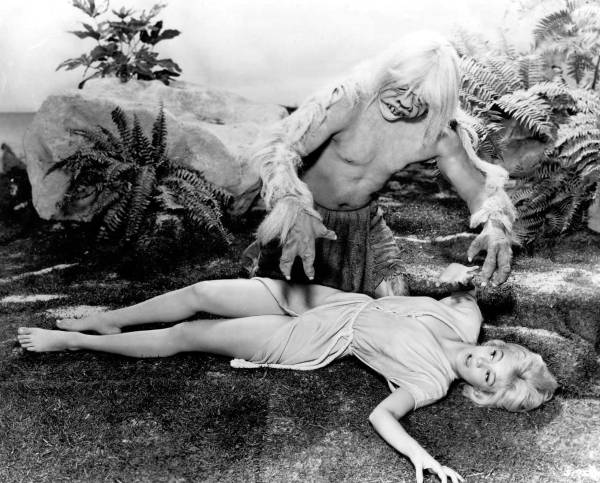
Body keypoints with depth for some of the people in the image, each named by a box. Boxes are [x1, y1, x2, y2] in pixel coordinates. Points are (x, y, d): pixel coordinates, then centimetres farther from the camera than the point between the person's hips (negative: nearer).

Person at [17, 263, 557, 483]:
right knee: (201, 292, 2)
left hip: (315, 341, -5)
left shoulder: (432, 383, -17)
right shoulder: (466, 319, -4)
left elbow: (382, 415, -27)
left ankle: (70, 340, 18)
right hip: (322, 298, 5)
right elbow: (457, 276, 14)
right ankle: (107, 319, 28)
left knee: (181, 337, -2)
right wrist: (460, 274, -5)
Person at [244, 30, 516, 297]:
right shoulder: (348, 102, -30)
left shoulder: (438, 134, -17)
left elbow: (480, 190, -11)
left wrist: (496, 226, -35)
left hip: (364, 221, 4)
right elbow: (272, 147, -36)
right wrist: (295, 210, -55)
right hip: (306, 213, -4)